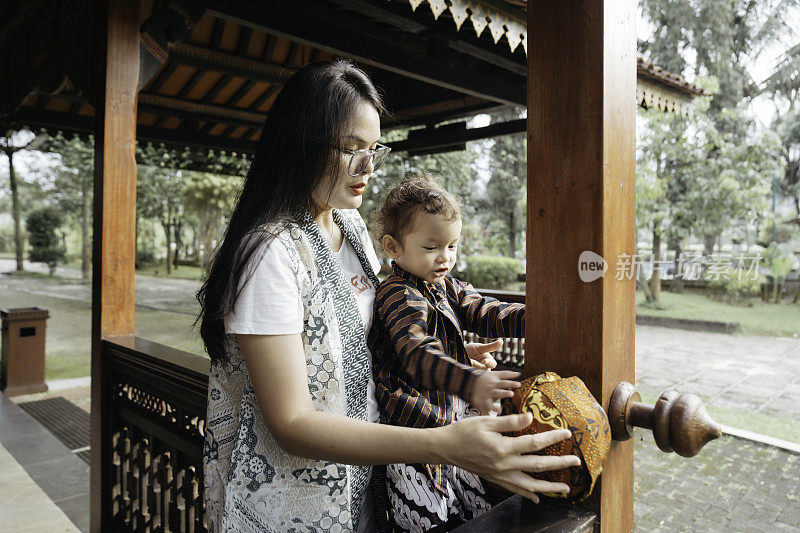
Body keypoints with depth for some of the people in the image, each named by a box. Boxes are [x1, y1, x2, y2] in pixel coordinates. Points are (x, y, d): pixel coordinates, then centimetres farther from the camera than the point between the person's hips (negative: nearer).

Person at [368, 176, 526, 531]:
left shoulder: (447, 287, 9)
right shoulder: (399, 296, -21)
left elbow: (482, 313, 6)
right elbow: (417, 355, -34)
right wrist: (471, 381, -49)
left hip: (450, 420, 9)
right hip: (413, 429, -9)